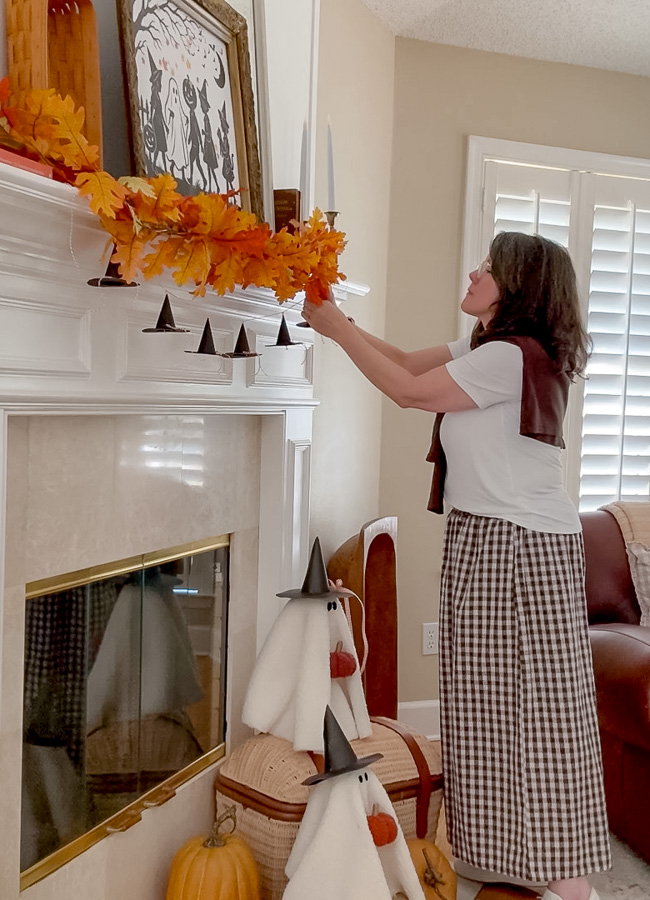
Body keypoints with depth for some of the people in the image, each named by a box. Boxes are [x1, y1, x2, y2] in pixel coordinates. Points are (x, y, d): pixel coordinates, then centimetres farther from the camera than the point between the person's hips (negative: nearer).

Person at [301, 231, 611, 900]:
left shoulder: (511, 356, -16)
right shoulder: (485, 349, 15)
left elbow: (408, 390, -13)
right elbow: (409, 362, 17)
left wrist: (337, 327, -4)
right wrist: (337, 324, 9)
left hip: (518, 544, -10)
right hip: (489, 537, 10)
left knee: (538, 702, -3)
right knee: (495, 700, 14)